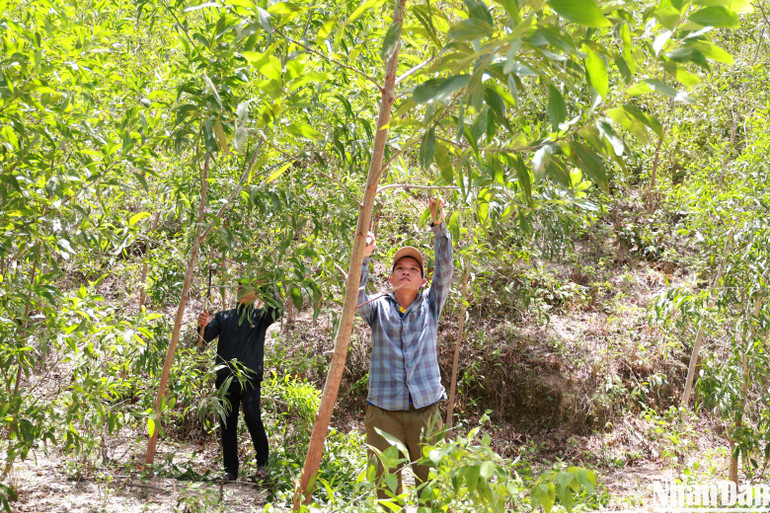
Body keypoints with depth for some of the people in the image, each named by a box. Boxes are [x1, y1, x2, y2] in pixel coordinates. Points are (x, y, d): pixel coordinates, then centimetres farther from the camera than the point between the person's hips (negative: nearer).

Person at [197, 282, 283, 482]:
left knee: (253, 418, -17)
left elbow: (277, 311, -10)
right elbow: (206, 337, 6)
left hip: (250, 377, -3)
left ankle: (263, 462, -2)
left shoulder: (260, 316, 11)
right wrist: (204, 326, -17)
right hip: (226, 378, 3)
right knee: (227, 424, 3)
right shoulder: (223, 317, 18)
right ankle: (230, 470, 10)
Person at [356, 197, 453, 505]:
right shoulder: (379, 309, 10)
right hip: (384, 411, 0)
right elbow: (355, 296, -10)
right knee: (386, 486, 2)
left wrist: (439, 225, -12)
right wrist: (363, 258, -27)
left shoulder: (430, 307, 12)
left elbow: (445, 271, -1)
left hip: (425, 410, 1)